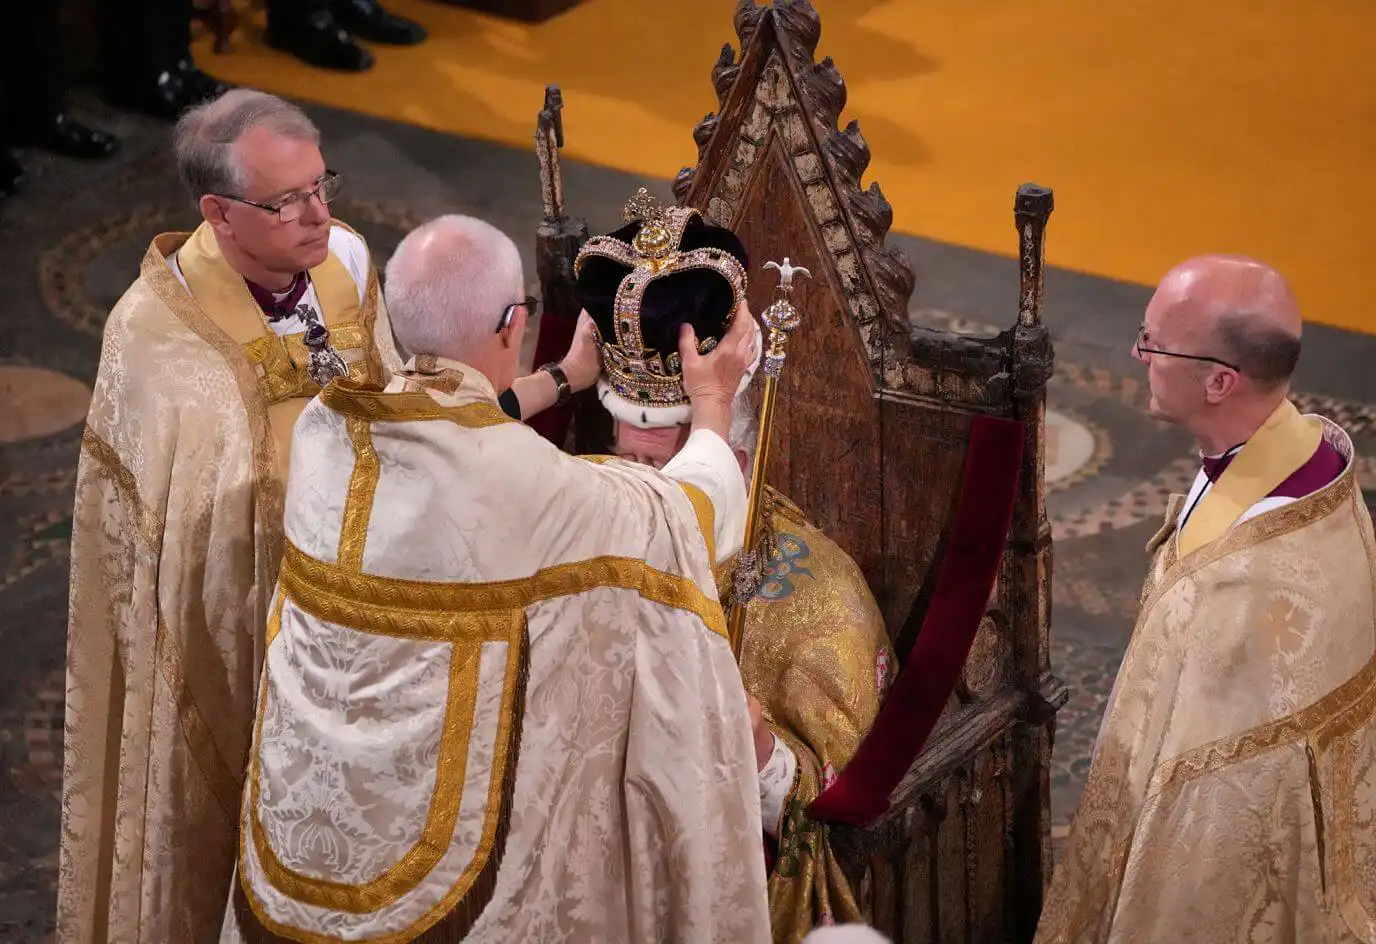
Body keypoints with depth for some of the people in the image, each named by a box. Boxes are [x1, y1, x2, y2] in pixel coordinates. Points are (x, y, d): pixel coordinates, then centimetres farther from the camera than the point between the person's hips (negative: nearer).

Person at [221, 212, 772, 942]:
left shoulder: (325, 427, -9)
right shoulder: (530, 479, -25)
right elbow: (689, 515, -7)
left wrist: (566, 378, 25)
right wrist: (712, 404, 10)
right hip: (449, 815, -5)